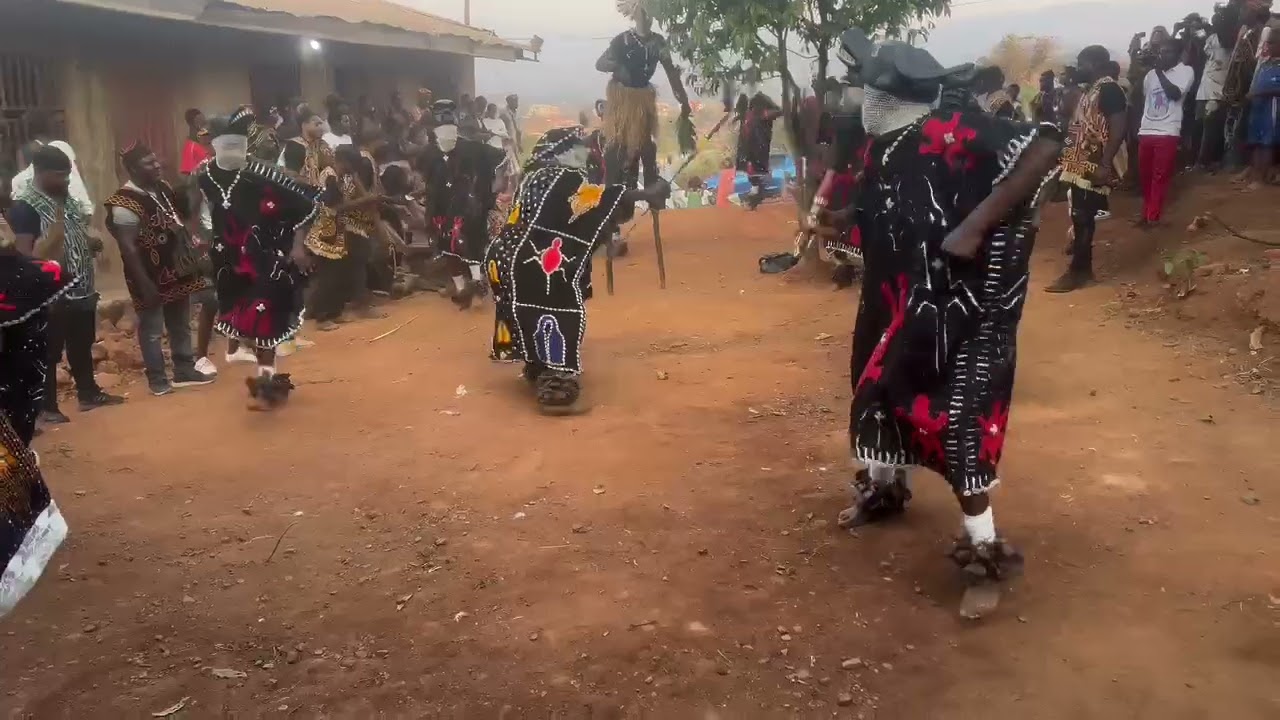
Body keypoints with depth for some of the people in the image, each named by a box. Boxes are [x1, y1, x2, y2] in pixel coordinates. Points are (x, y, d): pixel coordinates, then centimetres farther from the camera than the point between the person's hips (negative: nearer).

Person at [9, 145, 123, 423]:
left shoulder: (65, 197, 10)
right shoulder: (24, 206, -16)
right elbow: (23, 254, -20)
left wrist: (91, 242, 3)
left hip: (81, 288, 8)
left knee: (82, 345, 20)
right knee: (49, 352, 4)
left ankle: (89, 394, 33)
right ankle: (48, 407, 14)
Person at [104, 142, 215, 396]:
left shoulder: (163, 189, 5)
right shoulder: (125, 204, -20)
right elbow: (128, 247, -21)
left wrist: (192, 255, 12)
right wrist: (144, 283, -21)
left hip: (176, 272, 8)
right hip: (151, 278, -8)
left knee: (181, 326, 18)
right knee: (152, 330, 5)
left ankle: (185, 372, 30)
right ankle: (157, 380, 16)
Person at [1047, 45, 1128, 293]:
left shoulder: (1109, 89, -12)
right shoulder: (1091, 90, 18)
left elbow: (1118, 129, -19)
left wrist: (1105, 165, -25)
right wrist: (1067, 160, 19)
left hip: (1093, 168, -10)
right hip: (1080, 167, 10)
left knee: (1082, 219, -6)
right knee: (1080, 218, 11)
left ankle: (1077, 271, -1)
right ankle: (1083, 268, 17)